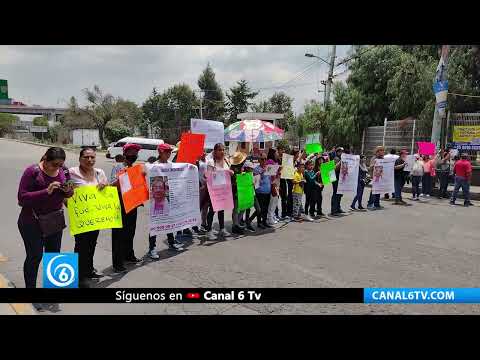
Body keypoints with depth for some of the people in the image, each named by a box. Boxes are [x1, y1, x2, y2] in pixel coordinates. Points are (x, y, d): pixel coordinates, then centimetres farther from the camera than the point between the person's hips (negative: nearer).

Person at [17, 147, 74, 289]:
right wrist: (46, 191, -30)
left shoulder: (64, 171, -2)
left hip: (55, 220, 5)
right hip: (32, 222, -5)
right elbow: (22, 197, -19)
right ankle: (30, 285, 18)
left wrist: (68, 191, -14)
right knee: (35, 256, 0)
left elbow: (68, 194, 10)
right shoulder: (32, 171, -15)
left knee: (54, 255, 13)